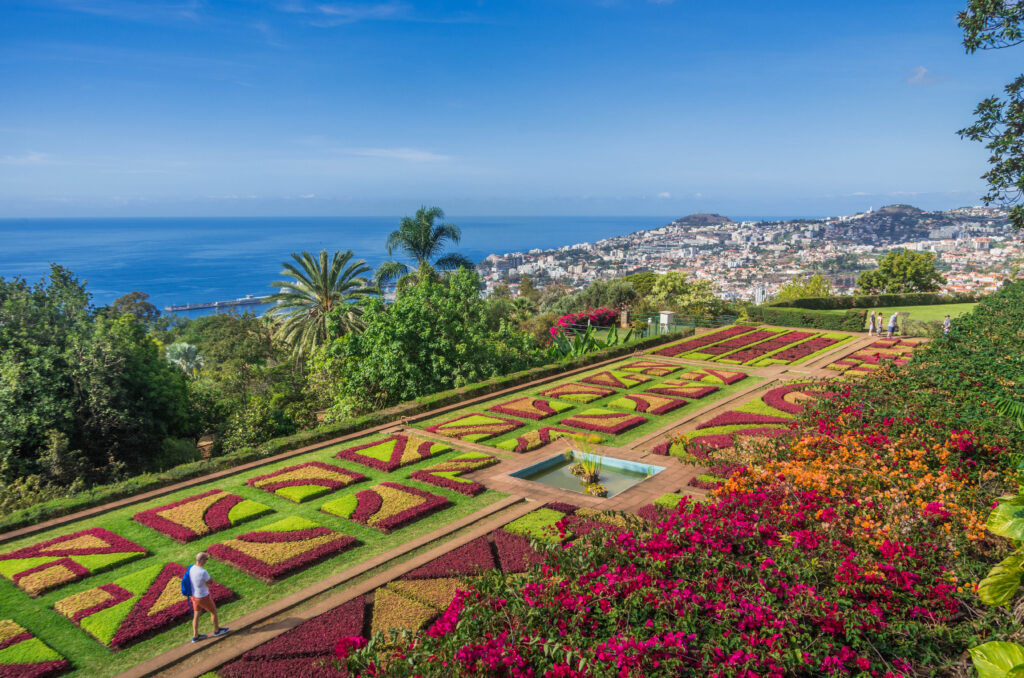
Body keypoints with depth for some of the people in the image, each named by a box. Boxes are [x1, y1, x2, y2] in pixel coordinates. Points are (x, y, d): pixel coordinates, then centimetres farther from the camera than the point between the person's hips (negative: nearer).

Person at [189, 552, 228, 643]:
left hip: (194, 596, 7)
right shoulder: (203, 572, -37)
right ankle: (217, 630, 37)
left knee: (196, 615, 21)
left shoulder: (191, 568, -10)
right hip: (203, 598, -7)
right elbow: (211, 582, -19)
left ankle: (195, 636, 33)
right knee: (214, 611, 17)